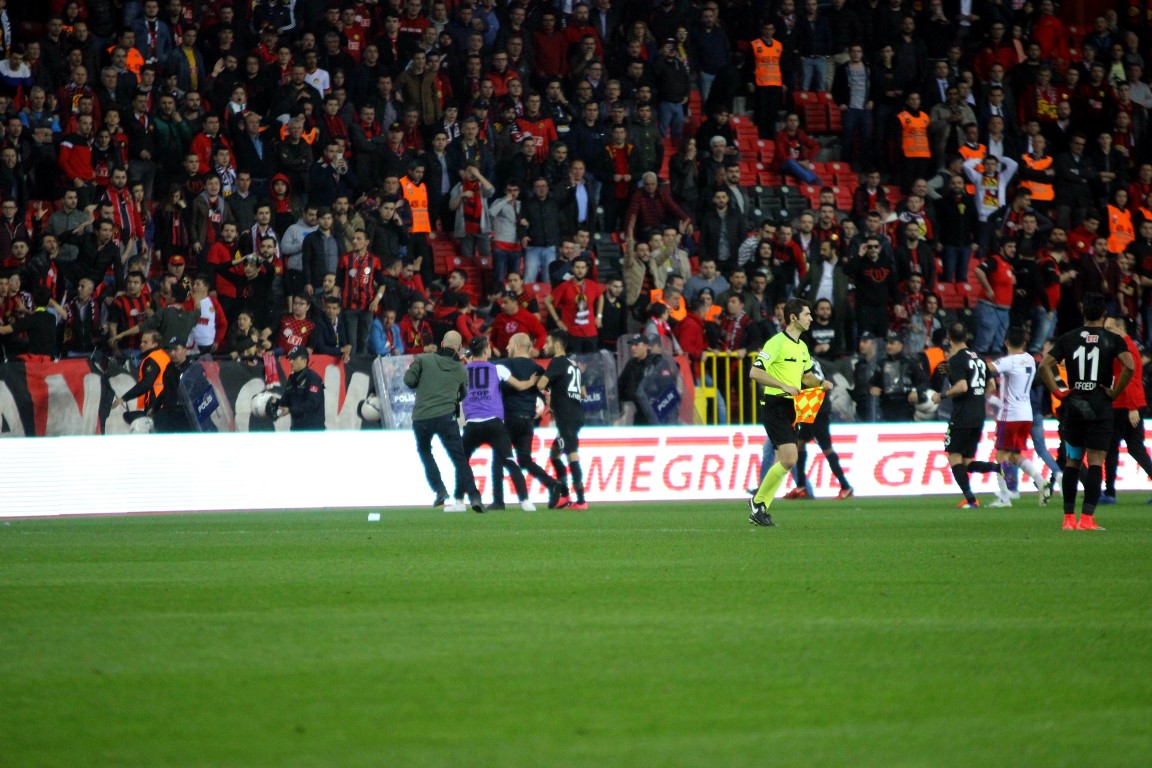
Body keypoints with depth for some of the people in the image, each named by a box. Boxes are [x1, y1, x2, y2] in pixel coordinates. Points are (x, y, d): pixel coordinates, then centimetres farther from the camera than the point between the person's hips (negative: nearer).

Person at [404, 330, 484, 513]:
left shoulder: (423, 359, 1)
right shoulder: (460, 370, 10)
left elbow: (409, 380, -4)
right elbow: (462, 395, 21)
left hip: (421, 417, 0)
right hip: (446, 416, 0)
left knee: (424, 451, 25)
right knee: (459, 458, 2)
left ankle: (440, 490, 14)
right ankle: (473, 496, -12)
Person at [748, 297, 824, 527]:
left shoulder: (802, 346, 15)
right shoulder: (777, 342, -12)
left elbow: (806, 376, 27)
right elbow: (755, 372, -18)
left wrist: (820, 383, 5)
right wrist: (784, 386, -24)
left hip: (791, 408, 9)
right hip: (774, 406, -9)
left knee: (784, 461, 7)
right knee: (789, 459, -16)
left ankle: (759, 510, 13)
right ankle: (758, 501, -1)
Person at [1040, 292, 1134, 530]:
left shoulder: (1068, 339, 6)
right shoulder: (1112, 340, -1)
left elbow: (1044, 365, -2)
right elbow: (1129, 366, -16)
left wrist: (1057, 392, 2)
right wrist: (1115, 393, -6)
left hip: (1073, 404, 3)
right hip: (1100, 407, -3)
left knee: (1071, 462, 12)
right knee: (1096, 463, -3)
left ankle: (1069, 518, 12)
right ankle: (1087, 517, -12)